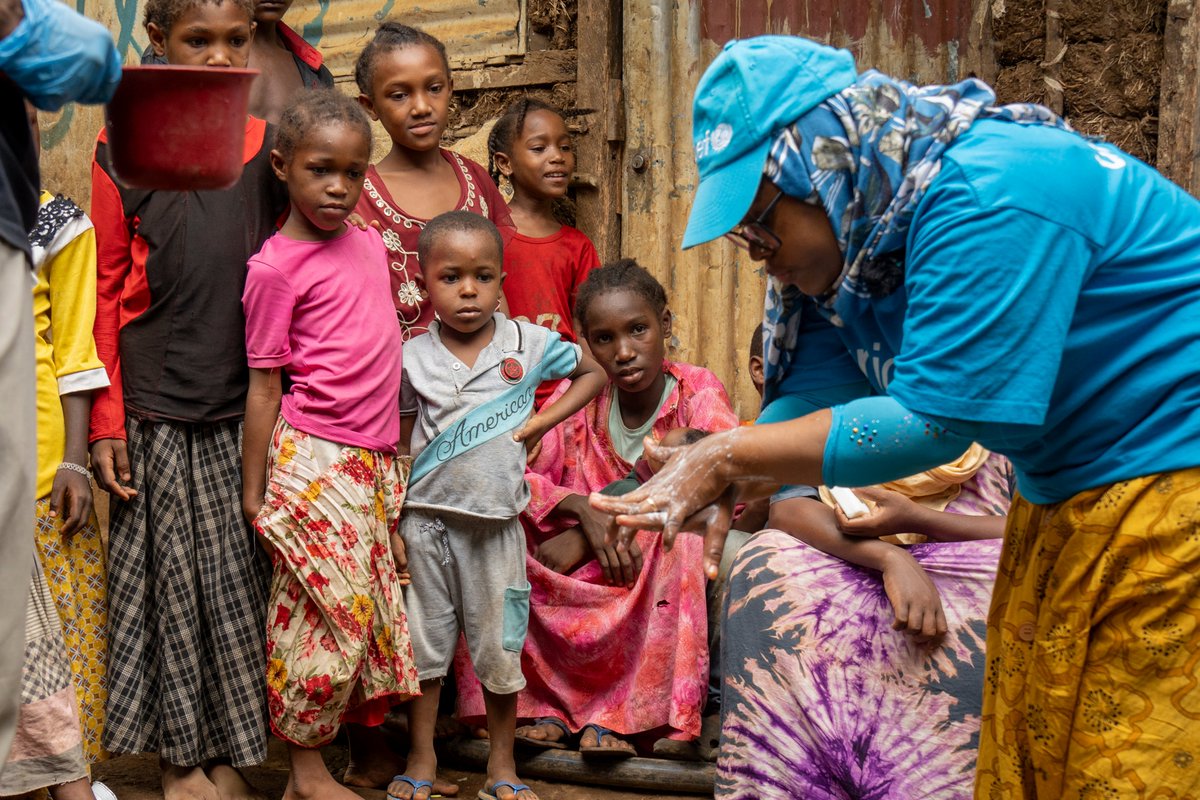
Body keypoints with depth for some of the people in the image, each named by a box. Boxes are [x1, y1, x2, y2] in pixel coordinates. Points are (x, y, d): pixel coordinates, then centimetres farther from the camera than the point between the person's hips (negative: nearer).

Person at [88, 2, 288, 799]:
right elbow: (106, 290, 0)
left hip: (248, 405, 2)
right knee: (171, 578, 6)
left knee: (241, 577, 7)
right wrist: (106, 420, -2)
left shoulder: (268, 144, 6)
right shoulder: (124, 147, 1)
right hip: (157, 408, -2)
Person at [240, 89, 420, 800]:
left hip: (374, 457, 7)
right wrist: (253, 490, -3)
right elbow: (264, 385, -6)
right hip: (313, 459, -7)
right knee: (327, 614, -3)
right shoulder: (275, 267, -8)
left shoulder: (369, 242, 11)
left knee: (369, 613, 9)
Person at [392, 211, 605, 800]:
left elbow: (594, 371, 11)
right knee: (422, 642, 9)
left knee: (499, 645, 10)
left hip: (496, 521, 0)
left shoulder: (528, 343, -4)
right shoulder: (413, 357, -2)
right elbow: (400, 442, 7)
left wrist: (540, 423, -1)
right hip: (425, 519, 1)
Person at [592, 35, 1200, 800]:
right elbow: (810, 393, 7)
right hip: (1067, 494, 9)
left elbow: (932, 422, -24)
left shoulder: (988, 195, -26)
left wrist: (730, 456, -19)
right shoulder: (849, 244, 2)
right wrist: (717, 490, -9)